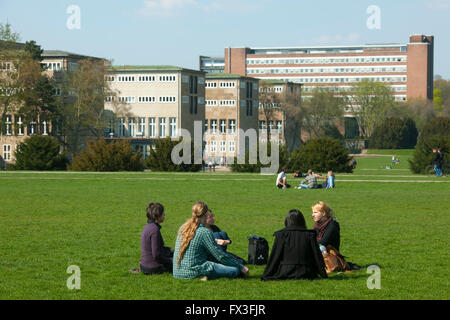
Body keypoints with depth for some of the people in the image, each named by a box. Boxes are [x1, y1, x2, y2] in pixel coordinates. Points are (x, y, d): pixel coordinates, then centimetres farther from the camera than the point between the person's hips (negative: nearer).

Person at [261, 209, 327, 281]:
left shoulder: (281, 235, -4)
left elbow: (274, 257, -3)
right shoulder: (310, 235, 1)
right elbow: (317, 256, 3)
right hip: (304, 274, 1)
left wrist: (266, 276, 4)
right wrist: (323, 274, 12)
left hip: (285, 274, -1)